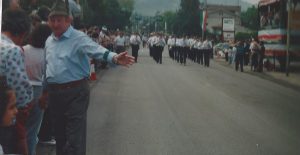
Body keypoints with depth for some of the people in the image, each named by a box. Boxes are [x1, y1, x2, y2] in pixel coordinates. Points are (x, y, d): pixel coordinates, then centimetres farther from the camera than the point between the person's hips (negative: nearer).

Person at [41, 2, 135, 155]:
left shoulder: (79, 38, -12)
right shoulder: (49, 41, 10)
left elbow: (97, 50, -30)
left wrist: (114, 57, -49)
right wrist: (45, 90, 23)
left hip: (75, 92, -6)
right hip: (54, 93, 6)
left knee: (75, 137, -4)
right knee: (59, 134, 17)